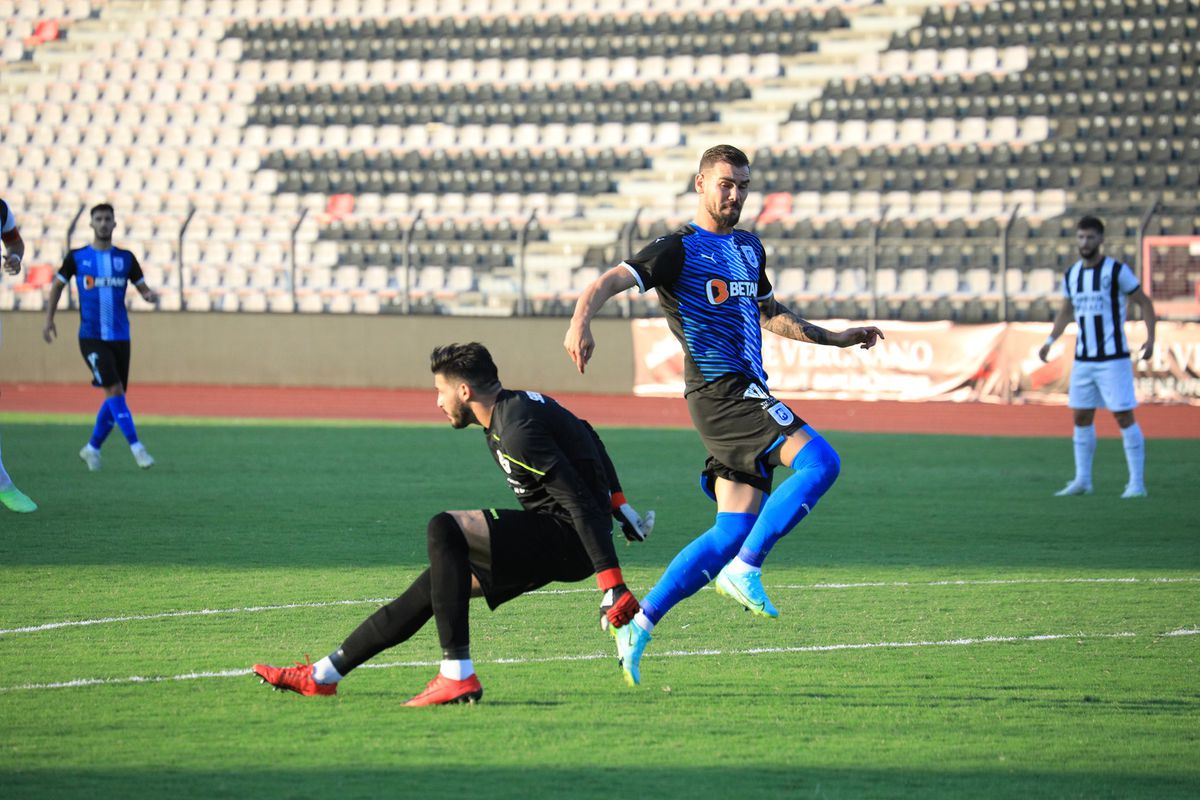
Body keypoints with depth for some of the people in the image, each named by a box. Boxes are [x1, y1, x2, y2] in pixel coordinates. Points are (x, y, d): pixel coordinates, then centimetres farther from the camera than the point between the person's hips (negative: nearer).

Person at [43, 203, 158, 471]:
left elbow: (143, 289, 11)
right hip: (91, 337, -4)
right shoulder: (77, 257, 1)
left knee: (115, 398, 6)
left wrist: (151, 295, -13)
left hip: (120, 337, 4)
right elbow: (58, 285, 12)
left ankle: (92, 449, 23)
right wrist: (49, 319, 4)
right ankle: (136, 447, -19)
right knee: (114, 390, -18)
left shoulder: (126, 258, 7)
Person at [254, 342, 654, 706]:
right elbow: (588, 440, 24)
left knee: (444, 530, -23)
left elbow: (580, 503, -25)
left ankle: (457, 676, -27)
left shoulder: (517, 433, -21)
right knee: (436, 581, 13)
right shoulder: (520, 404, 11)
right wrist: (619, 505, 29)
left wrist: (612, 584, -29)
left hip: (570, 541, -10)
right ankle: (322, 675, 20)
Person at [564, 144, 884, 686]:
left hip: (746, 393, 8)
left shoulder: (749, 248, 21)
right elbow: (609, 282, -13)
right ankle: (744, 570, -18)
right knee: (819, 462, -23)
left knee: (734, 530, 1)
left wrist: (835, 338, 35)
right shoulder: (680, 249, -3)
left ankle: (639, 625, 2)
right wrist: (582, 321, -33)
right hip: (720, 391, -8)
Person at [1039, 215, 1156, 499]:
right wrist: (1050, 341, 8)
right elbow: (1066, 312, 21)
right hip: (1083, 359, 6)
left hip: (1113, 358, -6)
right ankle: (1082, 481, 16)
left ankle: (1137, 483, -3)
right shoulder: (1072, 275, 9)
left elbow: (1144, 303, -3)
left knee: (1124, 416, -6)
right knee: (1081, 417, 8)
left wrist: (1150, 338, -15)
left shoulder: (1117, 270, -8)